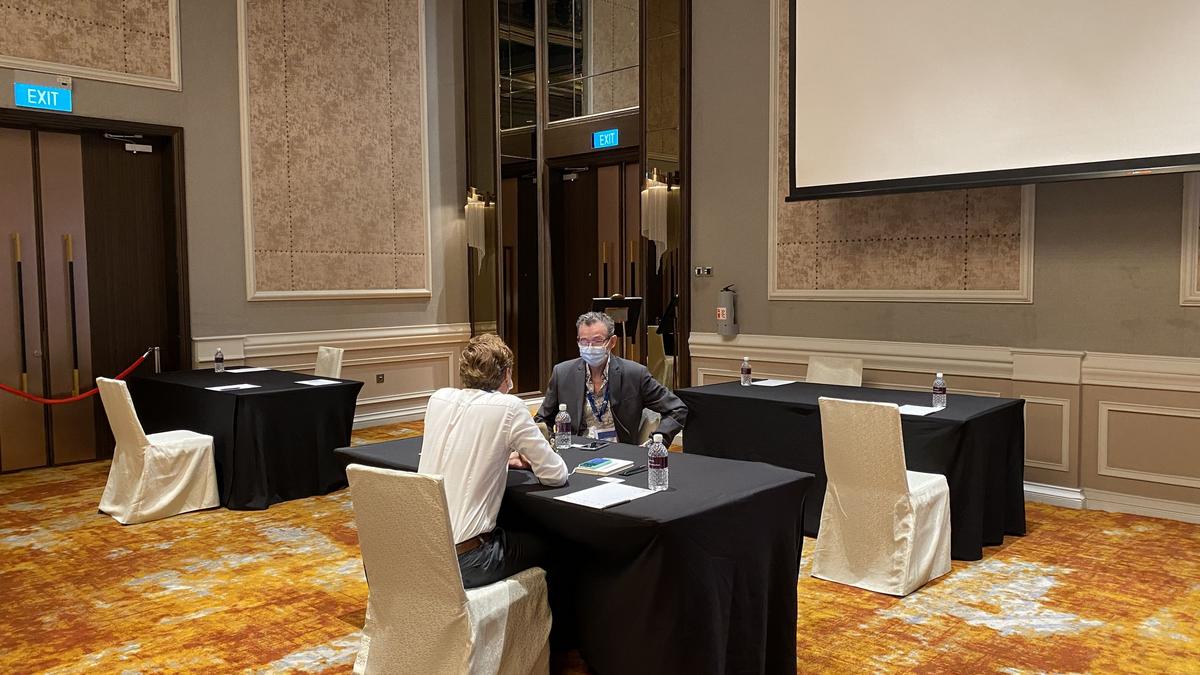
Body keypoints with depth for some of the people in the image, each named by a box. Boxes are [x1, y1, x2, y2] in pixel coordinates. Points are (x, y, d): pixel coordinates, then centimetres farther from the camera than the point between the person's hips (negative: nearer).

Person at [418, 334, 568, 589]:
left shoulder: (438, 398, 4)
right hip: (463, 560, -6)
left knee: (515, 533, 32)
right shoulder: (508, 407, -11)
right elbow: (555, 475, -5)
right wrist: (533, 458, 15)